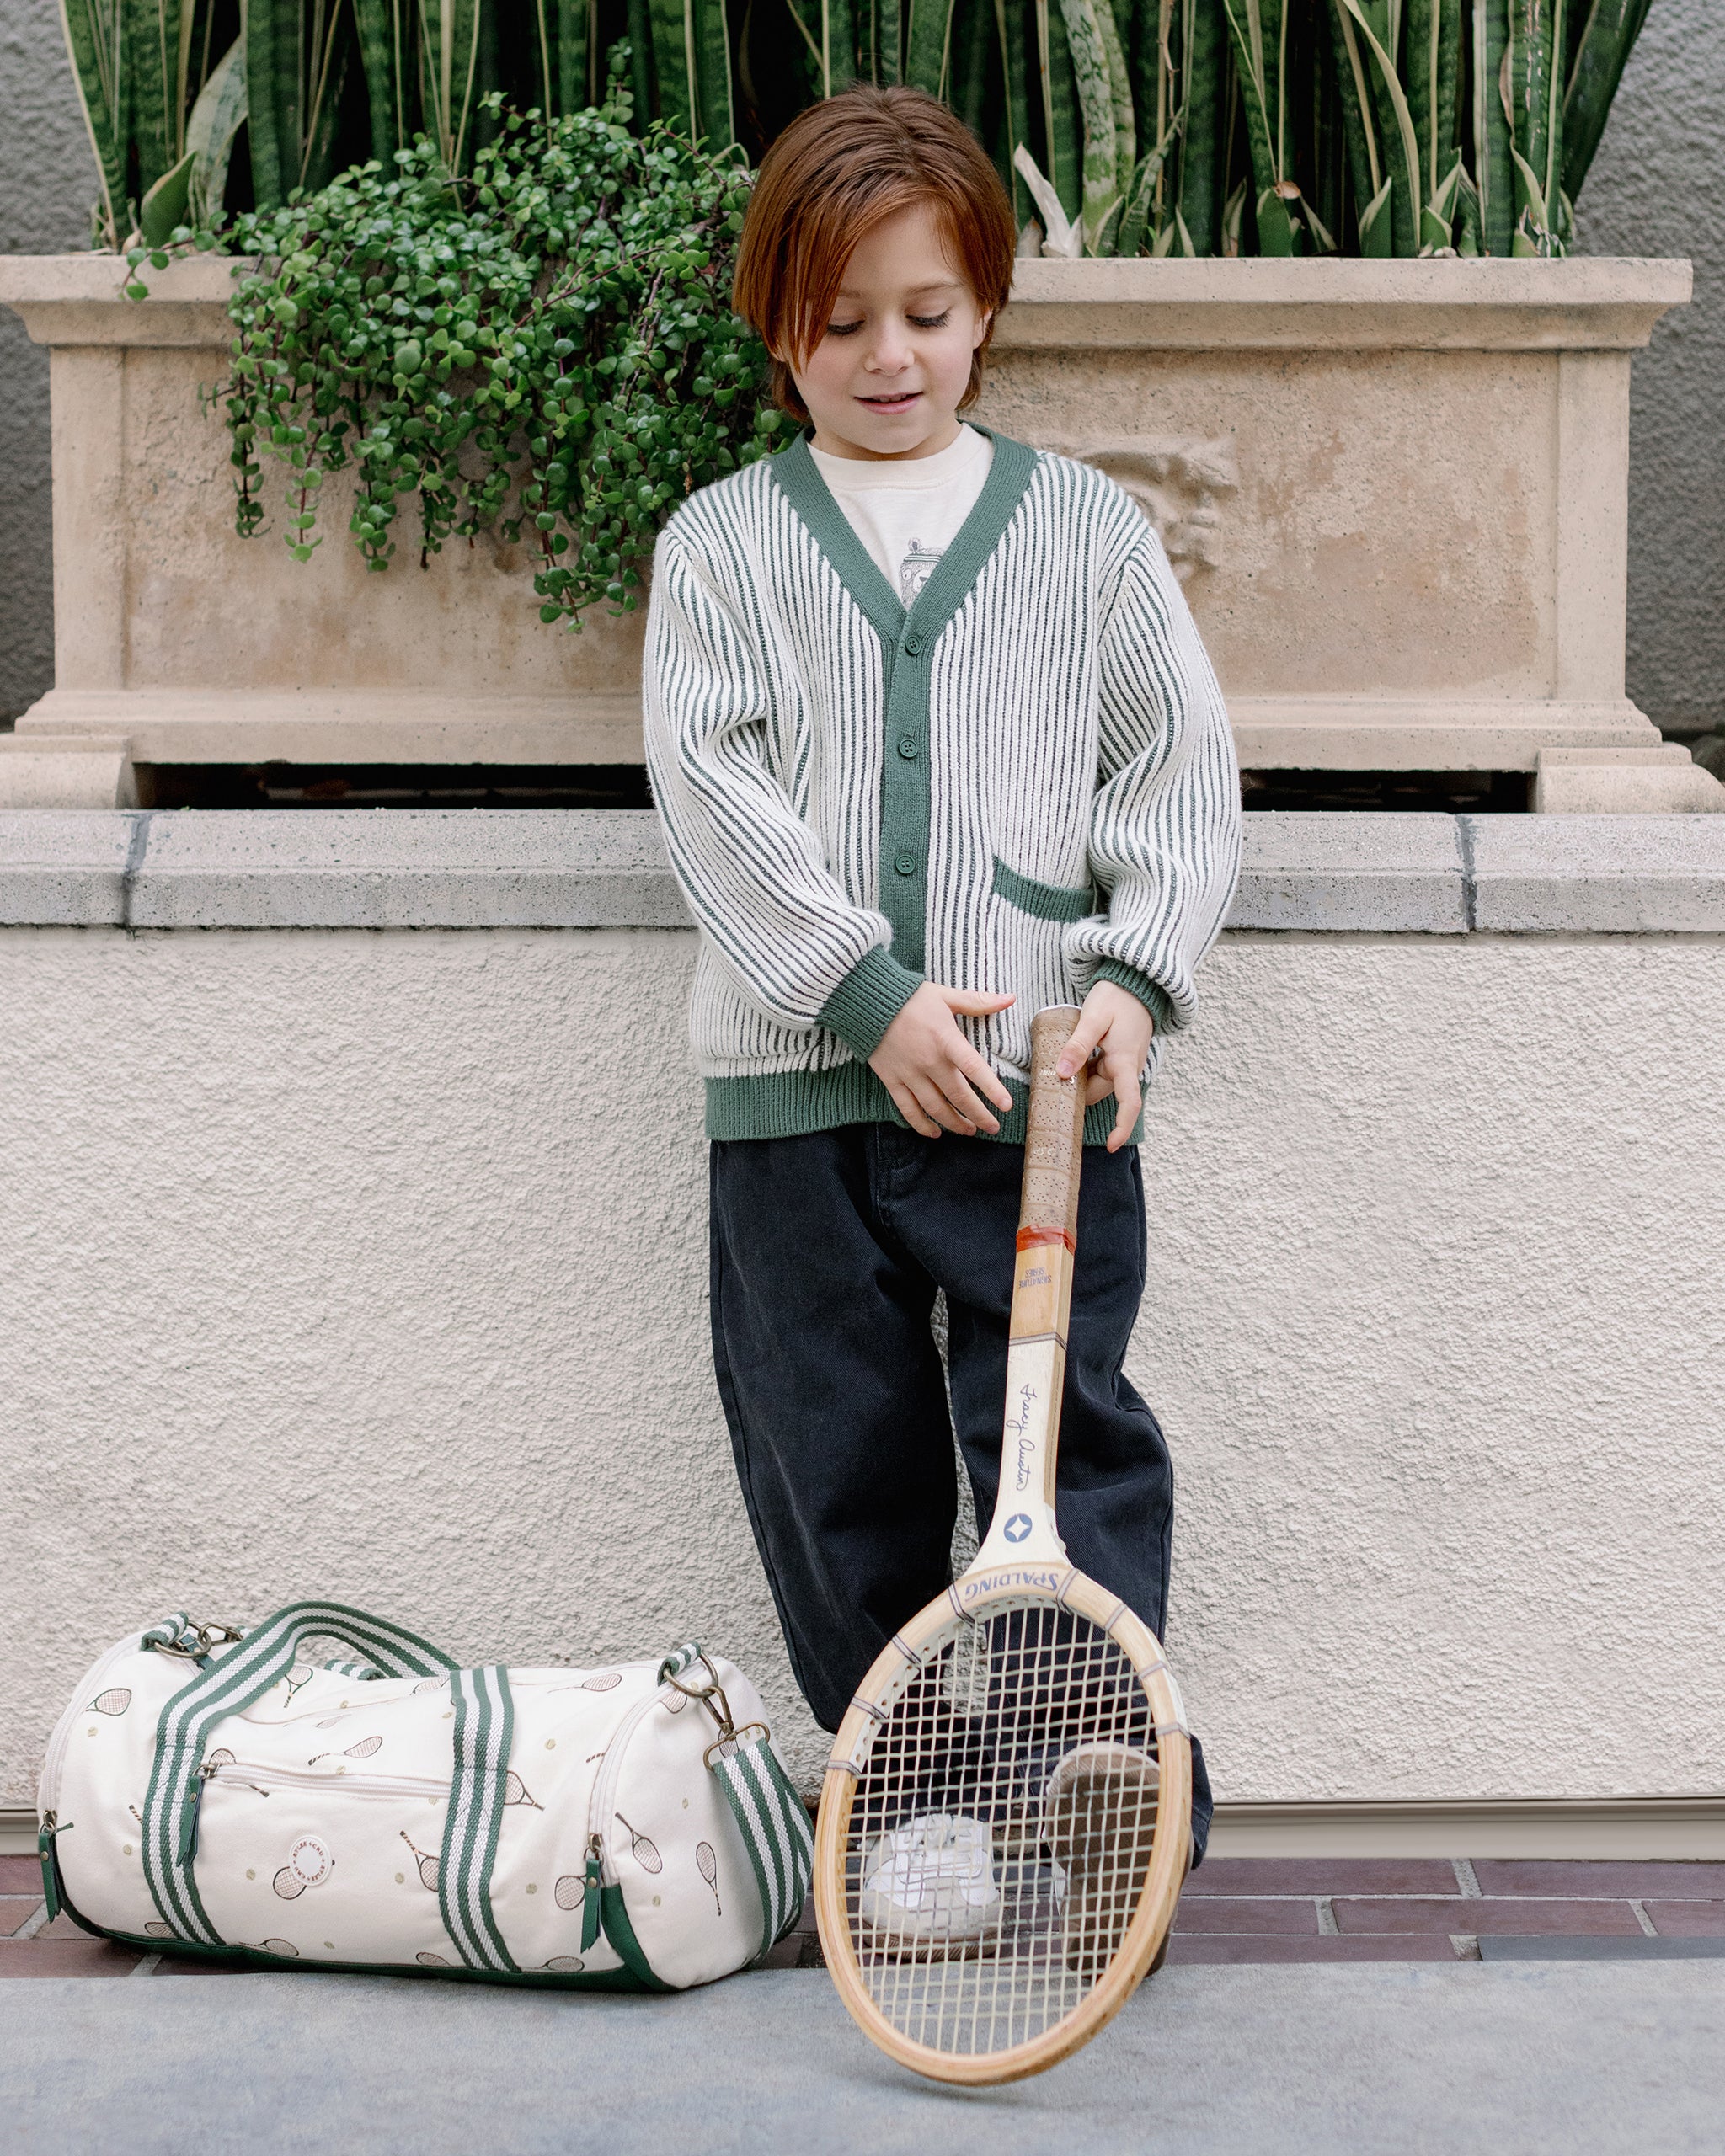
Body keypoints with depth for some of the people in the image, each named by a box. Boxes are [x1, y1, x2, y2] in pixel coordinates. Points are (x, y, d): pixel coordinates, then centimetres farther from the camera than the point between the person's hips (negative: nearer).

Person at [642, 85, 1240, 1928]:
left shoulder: (1085, 527, 9)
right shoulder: (723, 545, 7)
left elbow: (1180, 771, 8)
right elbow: (711, 786, -3)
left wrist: (1137, 974, -8)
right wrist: (869, 993, -14)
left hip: (1047, 1081, -1)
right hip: (797, 1084, 1)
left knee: (1071, 1446, -5)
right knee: (841, 1466, 8)